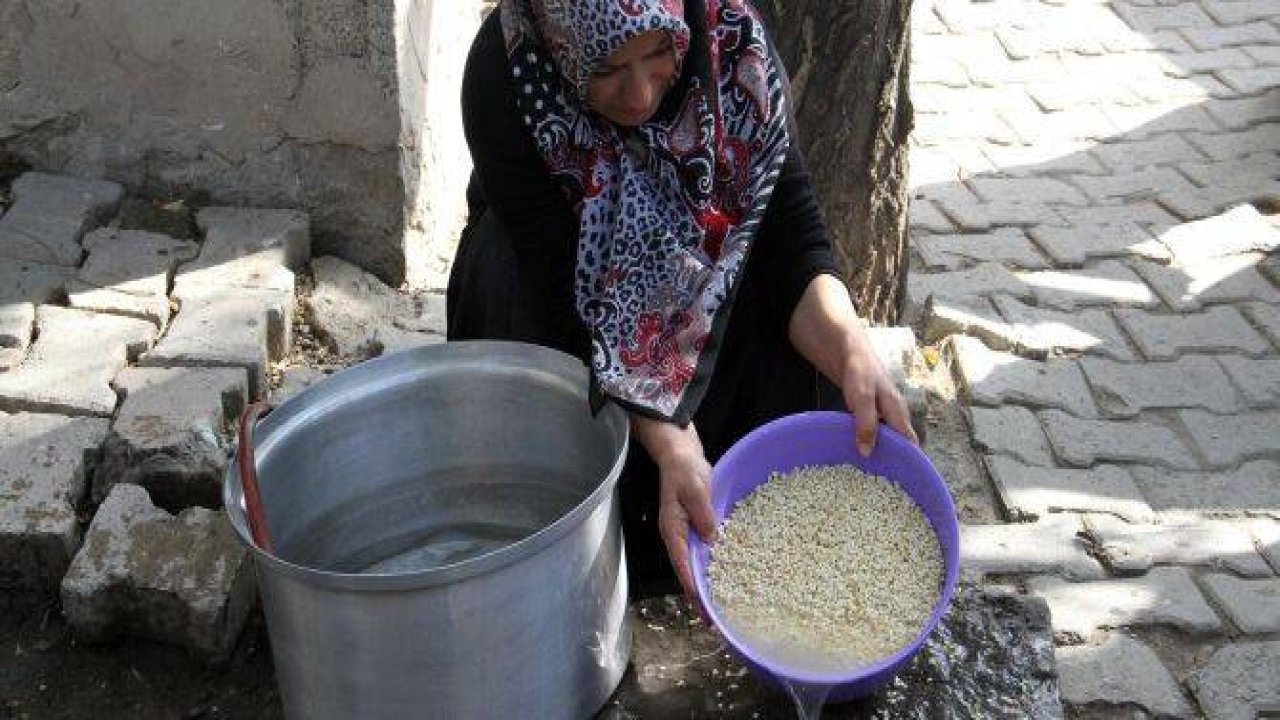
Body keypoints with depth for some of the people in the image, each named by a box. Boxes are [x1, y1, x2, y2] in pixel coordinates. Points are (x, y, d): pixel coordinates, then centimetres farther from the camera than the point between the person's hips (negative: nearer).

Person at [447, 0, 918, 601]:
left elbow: (791, 232, -27)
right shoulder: (502, 76, -34)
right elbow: (567, 288, -38)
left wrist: (853, 351, -47)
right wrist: (674, 451, -48)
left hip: (694, 251, 2)